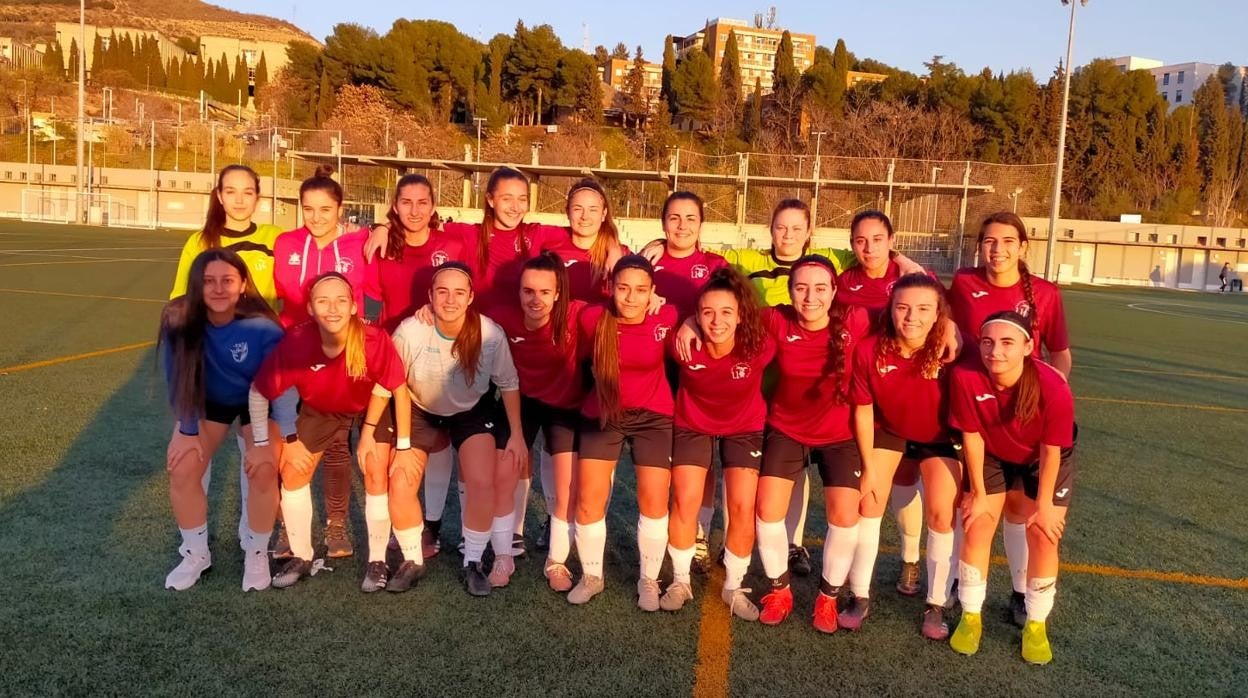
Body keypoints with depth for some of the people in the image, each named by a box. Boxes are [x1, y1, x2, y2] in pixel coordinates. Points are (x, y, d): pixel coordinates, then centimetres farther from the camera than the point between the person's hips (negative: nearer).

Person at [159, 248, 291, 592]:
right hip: (208, 401, 3)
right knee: (182, 470, -12)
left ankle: (256, 555, 5)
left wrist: (263, 440, -22)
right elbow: (178, 379, -15)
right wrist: (187, 431, -11)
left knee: (263, 470, -19)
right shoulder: (179, 320, -26)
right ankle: (196, 554, 11)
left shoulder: (262, 326, -33)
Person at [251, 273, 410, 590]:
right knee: (292, 471, 1)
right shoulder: (295, 342, -34)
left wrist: (404, 445, -20)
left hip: (372, 406, -2)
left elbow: (396, 388, -23)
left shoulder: (374, 340, -39)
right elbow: (260, 392, -19)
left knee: (377, 475, -12)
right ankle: (301, 557, 21)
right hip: (320, 408, 2)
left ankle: (377, 561, 9)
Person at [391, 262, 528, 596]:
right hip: (421, 411, 1)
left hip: (474, 411, -1)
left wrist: (517, 435, -5)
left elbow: (509, 385, -10)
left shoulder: (490, 334, -26)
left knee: (483, 484, -14)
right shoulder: (410, 332, -28)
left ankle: (473, 562, 8)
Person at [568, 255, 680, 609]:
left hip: (653, 416, 0)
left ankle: (649, 580, 24)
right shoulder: (593, 318, -17)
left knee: (653, 502, 3)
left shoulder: (666, 318, -18)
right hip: (602, 413, 1)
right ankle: (591, 576, 24)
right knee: (588, 501, 1)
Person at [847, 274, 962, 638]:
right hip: (887, 430, 1)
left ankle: (936, 606, 14)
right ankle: (860, 598, 16)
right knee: (869, 504, 0)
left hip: (940, 437, -1)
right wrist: (869, 466, -9)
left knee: (942, 514, -5)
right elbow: (863, 409, -14)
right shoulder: (870, 350, -27)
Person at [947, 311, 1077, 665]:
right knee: (978, 528, -2)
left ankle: (1036, 624, 16)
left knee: (1043, 535, -4)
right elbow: (972, 436, -21)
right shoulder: (965, 377, -33)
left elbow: (1051, 450, -23)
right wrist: (978, 493, -12)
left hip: (1044, 460, -1)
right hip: (992, 456, 1)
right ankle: (970, 616, 15)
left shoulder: (1053, 387, -36)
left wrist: (1044, 504, -13)